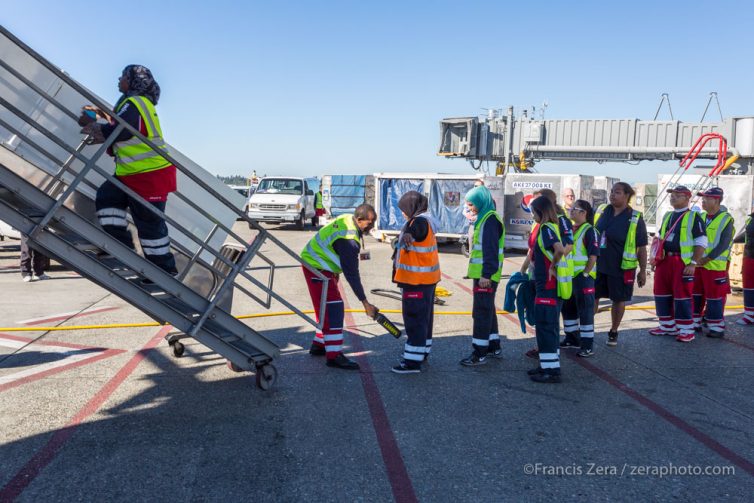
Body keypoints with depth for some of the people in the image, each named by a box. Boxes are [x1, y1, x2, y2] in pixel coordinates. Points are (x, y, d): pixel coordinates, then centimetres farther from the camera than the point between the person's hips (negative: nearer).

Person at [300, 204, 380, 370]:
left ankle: (319, 345, 27)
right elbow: (352, 274, -26)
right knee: (333, 308, -12)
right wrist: (365, 303, -21)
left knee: (327, 308, 17)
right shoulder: (348, 241, -29)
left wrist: (335, 272, 23)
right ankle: (334, 355, -11)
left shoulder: (347, 219, -1)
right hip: (317, 269, -10)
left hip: (319, 265, 10)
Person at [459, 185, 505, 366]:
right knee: (488, 310, 17)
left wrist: (486, 274, -25)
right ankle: (494, 347, 28)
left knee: (481, 311, -6)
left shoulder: (490, 220, -15)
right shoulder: (484, 218, 16)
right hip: (482, 274, 10)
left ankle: (479, 353, -1)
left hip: (486, 275, -10)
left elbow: (491, 250, -22)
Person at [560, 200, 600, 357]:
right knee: (568, 308, 15)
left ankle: (588, 345, 5)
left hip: (583, 277, -8)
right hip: (568, 276, 8)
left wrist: (585, 274, -16)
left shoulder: (589, 230, -11)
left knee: (585, 311, -2)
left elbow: (593, 256, -14)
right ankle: (572, 338, 30)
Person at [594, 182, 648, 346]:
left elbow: (642, 247, -6)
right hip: (597, 265, 3)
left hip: (621, 268, -3)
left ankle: (613, 332, 26)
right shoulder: (601, 210, 2)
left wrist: (643, 271, -5)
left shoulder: (635, 219, -9)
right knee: (592, 297, 6)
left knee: (618, 300, 9)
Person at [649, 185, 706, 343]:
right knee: (662, 294, 9)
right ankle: (667, 326, 22)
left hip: (682, 262, -7)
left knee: (682, 296, -5)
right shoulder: (667, 216, 16)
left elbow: (701, 242, -8)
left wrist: (693, 263, -16)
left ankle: (686, 331, 4)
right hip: (664, 261, 7)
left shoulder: (693, 217, -4)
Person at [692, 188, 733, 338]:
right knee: (695, 295, 11)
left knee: (715, 297, -1)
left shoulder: (726, 219, -8)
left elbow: (723, 244, -14)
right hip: (697, 264, 6)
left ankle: (717, 328, 9)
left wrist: (707, 258, -20)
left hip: (715, 265, -6)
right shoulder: (700, 217, 9)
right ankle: (695, 323, 22)